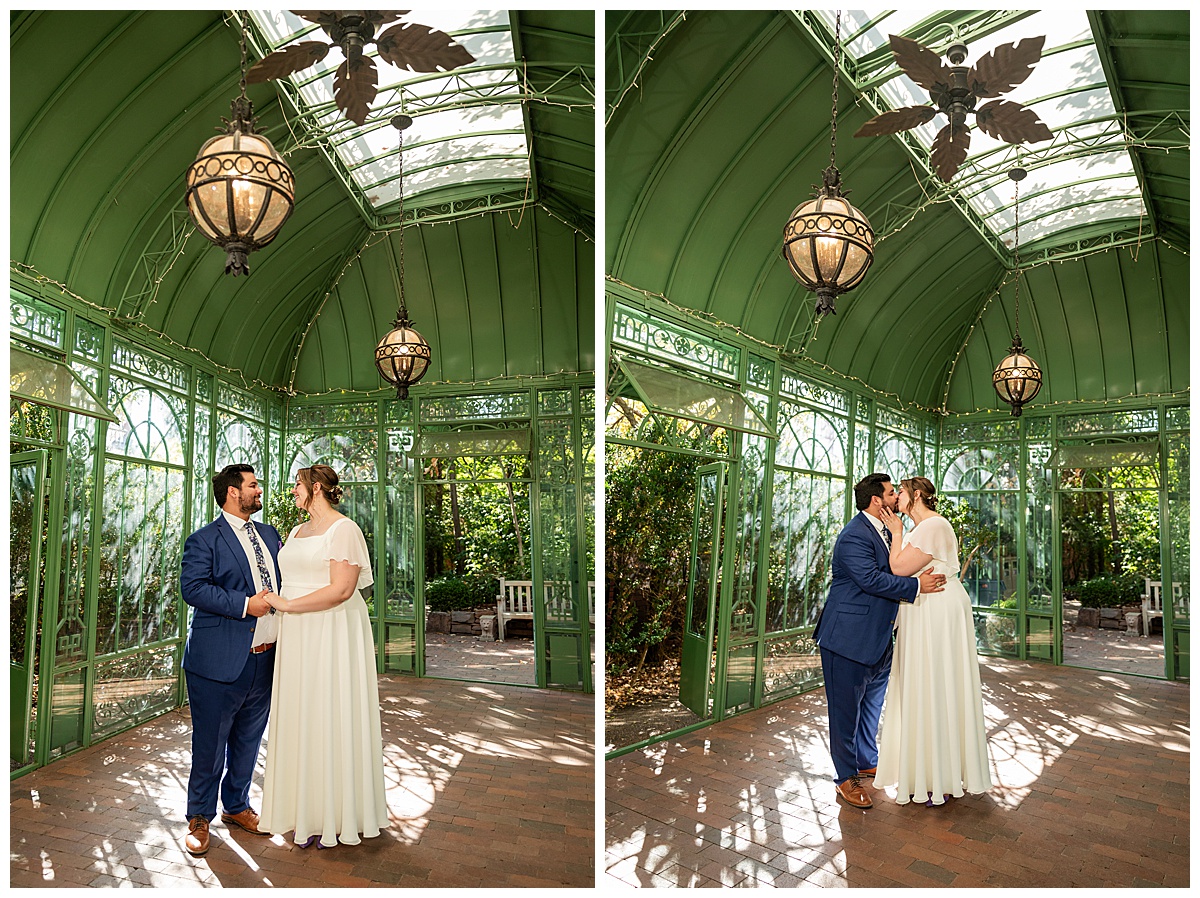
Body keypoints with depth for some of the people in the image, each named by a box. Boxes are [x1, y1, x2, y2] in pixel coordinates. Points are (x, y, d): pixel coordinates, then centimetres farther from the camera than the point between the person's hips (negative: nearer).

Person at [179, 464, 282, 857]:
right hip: (220, 662, -6)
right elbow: (192, 587, -17)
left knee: (248, 742, 18)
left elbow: (283, 580, 20)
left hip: (265, 661, 6)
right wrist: (245, 604, -22)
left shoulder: (269, 535, 15)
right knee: (210, 745, 5)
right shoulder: (205, 540, -6)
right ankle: (199, 818, 23)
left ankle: (236, 806, 35)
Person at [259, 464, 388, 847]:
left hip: (333, 634, -8)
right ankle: (307, 812, 23)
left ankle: (336, 816, 12)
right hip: (297, 636, 8)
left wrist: (287, 604, -14)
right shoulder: (297, 532, 16)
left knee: (331, 718, -1)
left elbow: (341, 589, -19)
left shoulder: (344, 529, -10)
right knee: (301, 719, 11)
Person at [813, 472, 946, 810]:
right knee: (846, 706, 0)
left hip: (877, 637, 11)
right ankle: (846, 778, 11)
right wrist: (916, 586, -23)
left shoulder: (883, 531, 13)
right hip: (848, 636, -10)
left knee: (872, 702, 21)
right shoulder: (854, 535, -19)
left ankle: (867, 760, 38)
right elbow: (872, 579, -27)